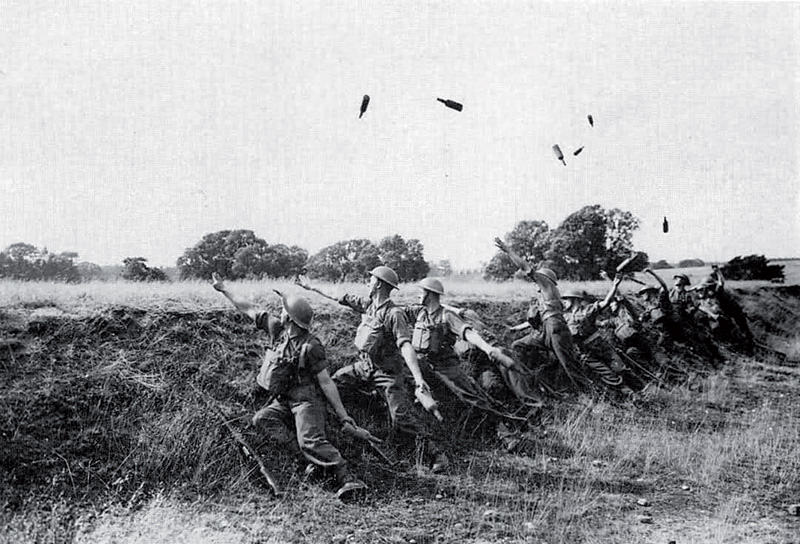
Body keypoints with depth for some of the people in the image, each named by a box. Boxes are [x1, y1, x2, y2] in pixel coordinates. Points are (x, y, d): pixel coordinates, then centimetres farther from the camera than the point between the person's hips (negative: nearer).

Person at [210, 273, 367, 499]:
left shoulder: (310, 346, -16)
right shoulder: (277, 329, 2)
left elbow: (326, 382, -13)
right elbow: (249, 310, 13)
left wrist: (343, 415, -12)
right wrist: (224, 289, 18)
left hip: (307, 401, -7)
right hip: (283, 401, 8)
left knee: (311, 441, -27)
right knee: (261, 419, -18)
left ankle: (348, 479, -30)